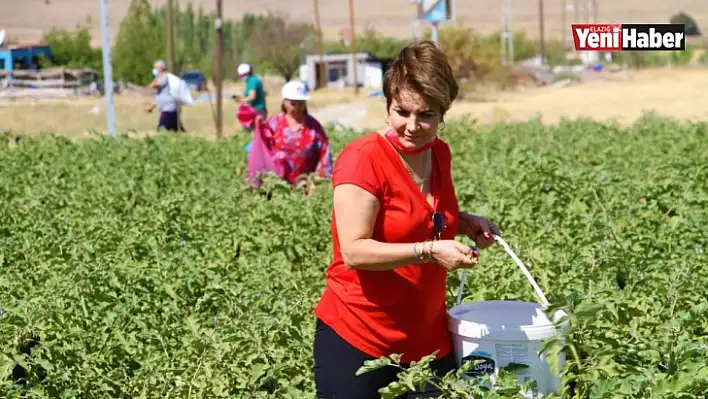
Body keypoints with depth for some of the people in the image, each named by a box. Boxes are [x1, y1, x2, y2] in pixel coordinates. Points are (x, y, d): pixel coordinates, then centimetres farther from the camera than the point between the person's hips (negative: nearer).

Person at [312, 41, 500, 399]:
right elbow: (354, 252, -21)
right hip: (357, 342, -7)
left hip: (430, 340, 7)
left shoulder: (440, 154, 6)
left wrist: (462, 222, 6)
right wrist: (429, 251, -28)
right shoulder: (364, 159, -16)